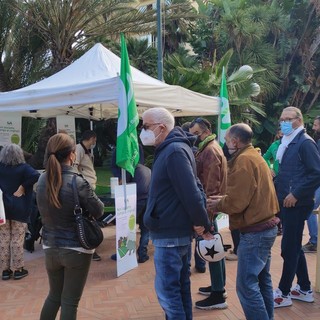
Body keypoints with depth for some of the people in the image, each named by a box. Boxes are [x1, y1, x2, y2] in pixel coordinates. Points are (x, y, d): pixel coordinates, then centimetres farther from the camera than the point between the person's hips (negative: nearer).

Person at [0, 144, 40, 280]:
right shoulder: (23, 167, -7)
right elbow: (35, 175, -24)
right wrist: (22, 187, -15)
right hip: (19, 209, -3)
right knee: (17, 240, 4)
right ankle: (18, 270, 11)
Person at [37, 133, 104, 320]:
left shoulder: (42, 180, -3)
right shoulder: (77, 182, -20)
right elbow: (98, 211, -9)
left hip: (50, 248, 5)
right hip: (76, 250, -5)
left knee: (54, 295, 23)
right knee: (70, 301, 7)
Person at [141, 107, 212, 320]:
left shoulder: (173, 151, -19)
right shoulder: (172, 149, 13)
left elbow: (190, 192, -24)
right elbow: (194, 188, 13)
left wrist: (200, 223, -13)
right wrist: (203, 223, 8)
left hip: (170, 234, -10)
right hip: (178, 231, 10)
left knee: (167, 291, -2)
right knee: (180, 287, 18)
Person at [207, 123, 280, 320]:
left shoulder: (243, 160, -16)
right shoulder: (254, 156, 15)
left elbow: (237, 202, -21)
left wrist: (217, 205, -3)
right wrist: (224, 199, 9)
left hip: (255, 230, -11)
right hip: (266, 225, 11)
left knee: (246, 285, -6)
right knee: (262, 280, 17)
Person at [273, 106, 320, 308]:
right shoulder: (288, 143, 15)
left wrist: (296, 194, -19)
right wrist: (275, 186, 9)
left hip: (296, 204, -9)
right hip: (286, 203, 9)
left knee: (289, 248, -2)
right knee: (294, 247, 15)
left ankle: (283, 294, 9)